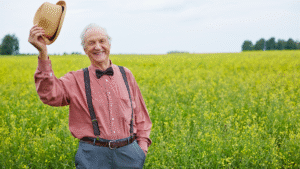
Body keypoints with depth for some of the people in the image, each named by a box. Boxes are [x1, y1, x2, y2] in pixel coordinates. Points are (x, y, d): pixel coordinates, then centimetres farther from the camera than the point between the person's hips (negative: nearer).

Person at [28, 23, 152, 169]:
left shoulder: (126, 75, 10)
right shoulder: (76, 80, 2)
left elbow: (140, 113, 16)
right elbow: (50, 94, -18)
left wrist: (143, 144, 5)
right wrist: (43, 53, -27)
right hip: (93, 156, -2)